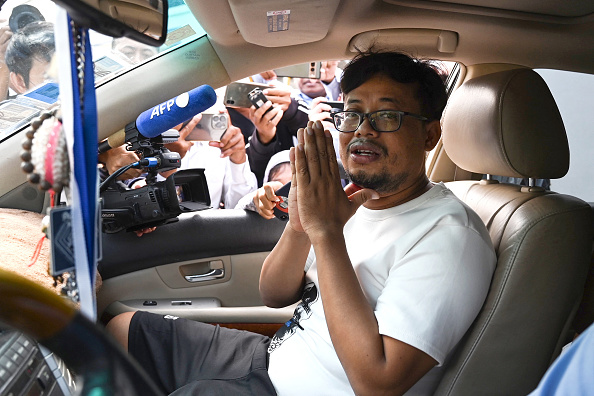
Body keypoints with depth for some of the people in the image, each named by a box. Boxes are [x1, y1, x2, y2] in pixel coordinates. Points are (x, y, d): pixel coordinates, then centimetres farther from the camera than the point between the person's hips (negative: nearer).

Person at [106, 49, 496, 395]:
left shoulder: (451, 236, -22)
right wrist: (299, 227, -17)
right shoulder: (355, 202, 4)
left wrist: (327, 232, -30)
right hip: (275, 357, 8)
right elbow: (274, 295, 4)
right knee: (124, 329, 12)